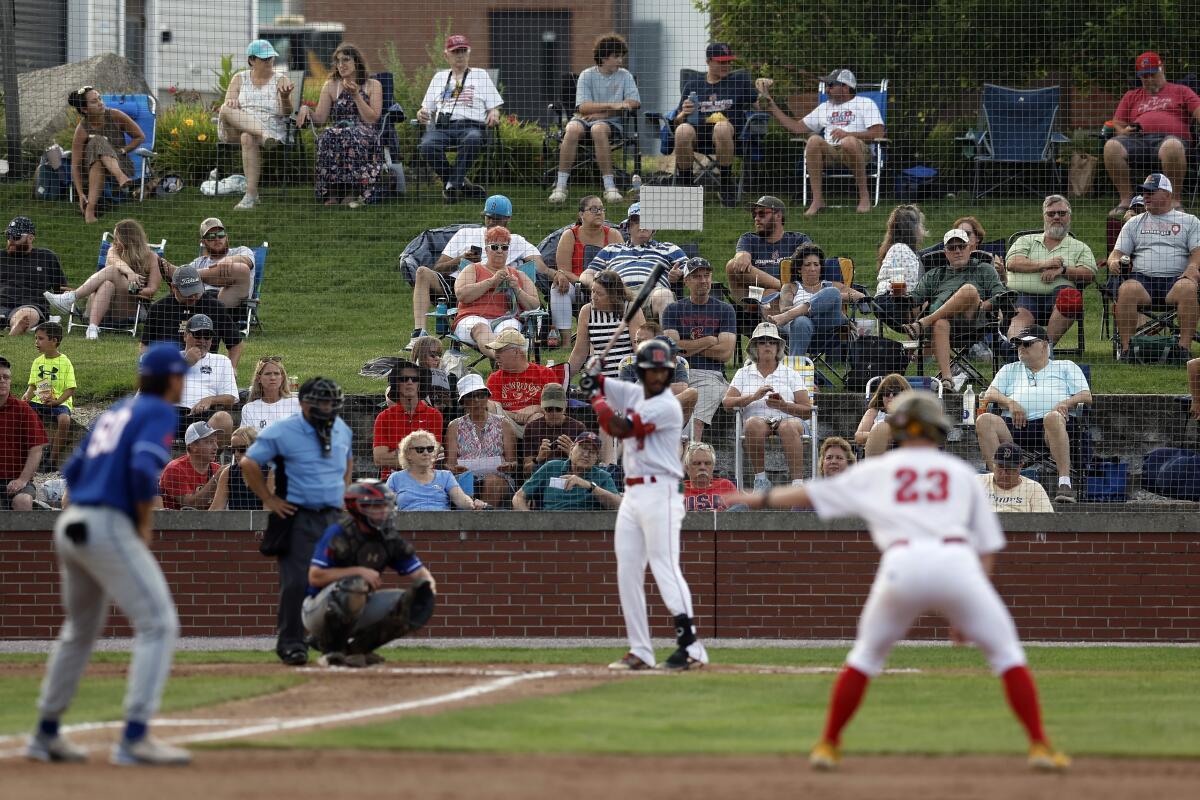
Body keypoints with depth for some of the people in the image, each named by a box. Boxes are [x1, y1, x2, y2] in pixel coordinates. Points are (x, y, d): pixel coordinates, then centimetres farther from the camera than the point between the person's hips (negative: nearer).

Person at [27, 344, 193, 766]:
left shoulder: (115, 412, 20)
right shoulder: (160, 413, -4)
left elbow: (73, 471, 22)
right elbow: (143, 470, -21)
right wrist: (145, 525, -8)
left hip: (70, 525, 9)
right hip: (110, 530, -9)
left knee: (80, 631, 23)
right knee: (158, 624, -9)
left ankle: (46, 734, 29)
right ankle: (135, 739, -19)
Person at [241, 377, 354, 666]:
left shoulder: (341, 430, 11)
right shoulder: (282, 432, -9)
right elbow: (249, 463, -5)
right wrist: (269, 500, -7)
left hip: (334, 516, 6)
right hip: (298, 519, -6)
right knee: (296, 581, -13)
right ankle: (291, 643, -7)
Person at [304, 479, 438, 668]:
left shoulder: (389, 539, 1)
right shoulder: (337, 534, -17)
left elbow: (419, 572, 2)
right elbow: (315, 577, -23)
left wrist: (427, 582, -22)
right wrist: (359, 571, -26)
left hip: (358, 612, 6)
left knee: (414, 604, -9)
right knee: (353, 584, -37)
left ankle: (357, 648, 0)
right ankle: (331, 651, -19)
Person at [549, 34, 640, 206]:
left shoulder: (624, 76, 7)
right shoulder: (587, 75, 4)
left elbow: (634, 103, -6)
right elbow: (583, 107, -8)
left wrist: (600, 113, -11)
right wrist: (613, 105, -20)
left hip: (610, 121, -1)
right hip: (583, 119, 1)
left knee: (598, 129, -37)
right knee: (572, 130, -34)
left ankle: (609, 187, -39)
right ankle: (560, 186, -33)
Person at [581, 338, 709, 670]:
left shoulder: (667, 406, -13)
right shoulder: (634, 394, 12)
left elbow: (619, 429, -18)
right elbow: (594, 381, 20)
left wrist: (597, 397, -4)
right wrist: (593, 378, -4)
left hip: (660, 493, -9)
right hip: (632, 493, 9)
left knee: (665, 568, -15)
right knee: (628, 574, 6)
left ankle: (691, 646, -19)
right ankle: (640, 651, 10)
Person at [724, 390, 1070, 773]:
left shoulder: (877, 471, 23)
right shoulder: (961, 472, 23)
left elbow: (812, 493, 31)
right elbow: (987, 548, 19)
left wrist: (761, 499, 45)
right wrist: (965, 614, 22)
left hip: (902, 565, 1)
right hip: (955, 563, -1)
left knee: (867, 654, 22)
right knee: (1006, 652, 11)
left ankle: (828, 745, 20)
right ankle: (1039, 746, 0)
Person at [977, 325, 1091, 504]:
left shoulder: (1066, 367, 25)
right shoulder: (1010, 370, 34)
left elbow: (1086, 396, 12)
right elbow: (989, 395, 19)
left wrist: (1067, 403, -9)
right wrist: (1009, 403, -2)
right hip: (1015, 426, 3)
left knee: (1053, 418, -41)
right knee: (984, 421, -27)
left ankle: (1065, 483, -48)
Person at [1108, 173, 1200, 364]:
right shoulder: (1134, 223, 24)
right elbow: (1118, 253, 19)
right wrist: (1113, 261, -6)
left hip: (1176, 278, -1)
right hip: (1142, 278, 1)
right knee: (1127, 289, -35)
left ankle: (1184, 346, -36)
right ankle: (1125, 347, -32)